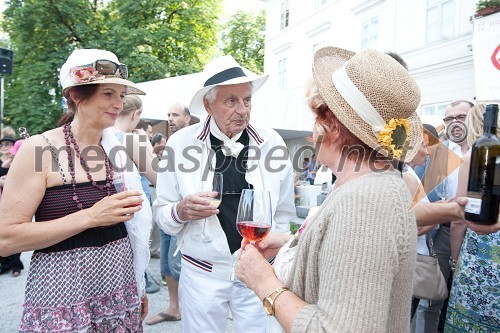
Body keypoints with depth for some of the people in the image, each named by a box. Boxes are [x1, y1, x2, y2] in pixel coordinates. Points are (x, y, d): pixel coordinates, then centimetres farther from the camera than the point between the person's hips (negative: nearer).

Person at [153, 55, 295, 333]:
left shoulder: (272, 143, -6)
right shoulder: (181, 142, -8)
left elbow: (283, 213, 4)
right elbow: (162, 215, -1)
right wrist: (181, 211, -21)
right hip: (202, 272, 0)